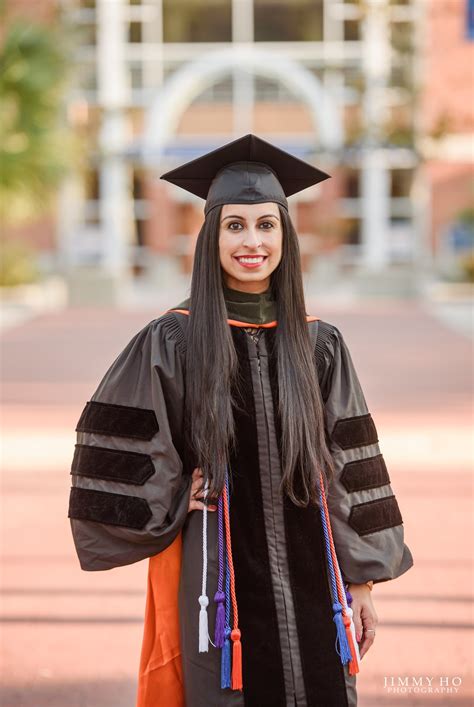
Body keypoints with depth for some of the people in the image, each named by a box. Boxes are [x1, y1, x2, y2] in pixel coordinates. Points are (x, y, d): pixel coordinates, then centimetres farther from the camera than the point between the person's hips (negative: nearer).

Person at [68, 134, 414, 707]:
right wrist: (175, 504, -3)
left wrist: (362, 582, 5)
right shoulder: (172, 342, -4)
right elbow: (113, 457, 0)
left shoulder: (320, 345, 4)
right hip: (219, 582, -2)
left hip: (309, 580, 3)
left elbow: (351, 470, 6)